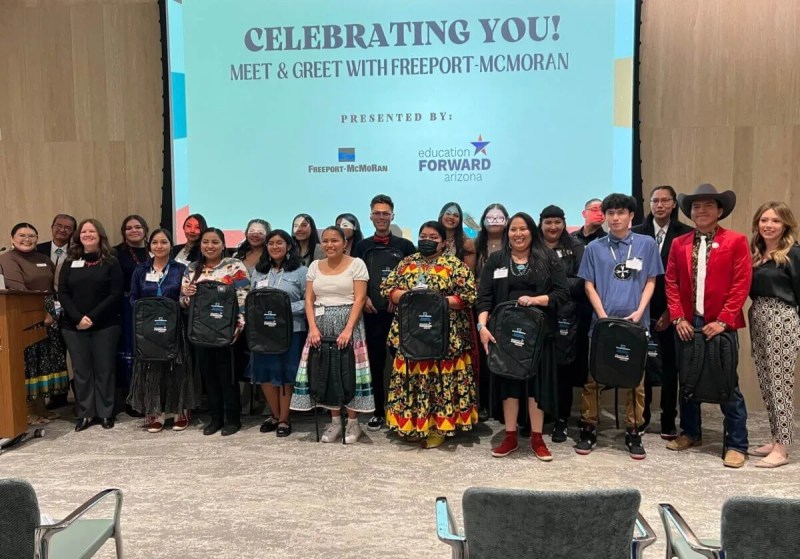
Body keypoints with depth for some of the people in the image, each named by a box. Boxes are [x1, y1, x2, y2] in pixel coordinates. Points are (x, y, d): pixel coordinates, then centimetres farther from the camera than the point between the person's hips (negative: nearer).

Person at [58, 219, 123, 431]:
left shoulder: (111, 263, 2)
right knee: (81, 370, 6)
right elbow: (62, 293, 2)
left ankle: (106, 413, 12)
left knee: (104, 369, 3)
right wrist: (78, 317, -13)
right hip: (73, 325, 2)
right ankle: (85, 414, 14)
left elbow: (115, 294, -6)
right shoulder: (70, 263, 10)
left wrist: (93, 317, -15)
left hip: (104, 325, -2)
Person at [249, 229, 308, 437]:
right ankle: (275, 415, 25)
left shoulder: (300, 271, -1)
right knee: (265, 372, 7)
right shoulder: (258, 271, 15)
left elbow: (308, 302, -5)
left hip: (291, 330, -4)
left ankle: (284, 419, 15)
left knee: (286, 374, 2)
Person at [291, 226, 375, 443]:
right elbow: (309, 300, 8)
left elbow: (359, 299, -7)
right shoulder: (315, 266, 12)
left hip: (348, 322, -4)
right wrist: (313, 328, -6)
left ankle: (352, 422, 7)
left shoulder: (356, 264, -1)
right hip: (321, 324, 4)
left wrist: (348, 329, -17)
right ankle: (335, 421, 13)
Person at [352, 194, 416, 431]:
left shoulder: (405, 246, 7)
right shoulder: (362, 247, 12)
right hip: (371, 313, 2)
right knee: (375, 363, 7)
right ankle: (378, 411, 17)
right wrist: (363, 298, -4)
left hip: (398, 312, -1)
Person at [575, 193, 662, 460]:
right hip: (602, 322, 0)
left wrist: (639, 311, -8)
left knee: (636, 379, 5)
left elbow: (650, 282, 6)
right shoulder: (594, 248, 5)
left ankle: (633, 433, 18)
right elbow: (589, 285, 5)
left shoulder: (647, 244, 4)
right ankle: (589, 429, 15)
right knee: (593, 378, 3)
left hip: (635, 323, 0)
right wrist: (603, 315, -7)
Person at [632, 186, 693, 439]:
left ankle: (668, 422, 18)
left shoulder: (686, 234, -1)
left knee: (670, 366, 7)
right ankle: (641, 418, 19)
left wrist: (672, 311, -7)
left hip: (671, 312, -1)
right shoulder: (637, 233, 3)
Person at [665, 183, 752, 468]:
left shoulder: (736, 241, -2)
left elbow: (741, 285, -7)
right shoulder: (679, 243, 8)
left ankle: (736, 445, 14)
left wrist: (722, 321, -13)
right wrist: (678, 318, -5)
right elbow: (671, 283, 5)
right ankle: (690, 433, 30)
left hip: (719, 325, -3)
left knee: (728, 385, 2)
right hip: (687, 324, 4)